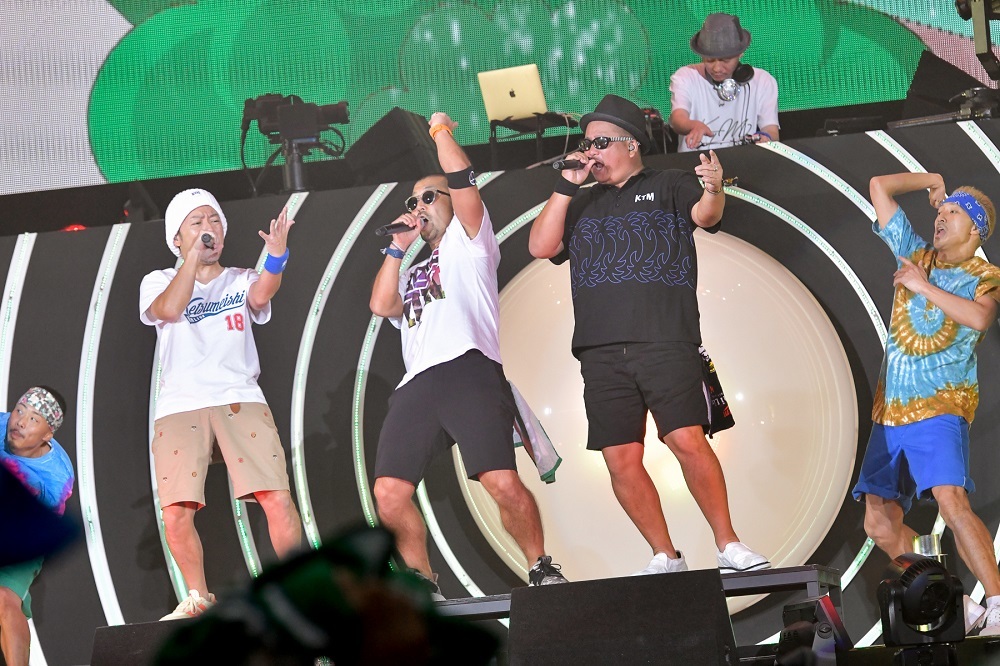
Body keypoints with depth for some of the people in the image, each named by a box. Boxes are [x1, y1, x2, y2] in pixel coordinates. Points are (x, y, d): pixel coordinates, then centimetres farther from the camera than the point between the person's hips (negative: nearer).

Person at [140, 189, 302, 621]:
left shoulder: (240, 281, 16)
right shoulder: (159, 282, 15)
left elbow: (261, 296, -9)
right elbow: (168, 309, -9)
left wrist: (276, 254, -29)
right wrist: (194, 255, -7)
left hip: (240, 401, 0)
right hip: (180, 407, 0)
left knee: (277, 499, -15)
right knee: (176, 513, -10)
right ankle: (199, 598, 11)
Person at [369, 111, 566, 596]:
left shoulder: (468, 242, 21)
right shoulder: (412, 273, 36)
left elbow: (462, 179, 7)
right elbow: (382, 305, 17)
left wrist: (441, 131, 18)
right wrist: (397, 248, 21)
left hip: (469, 373, -6)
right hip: (416, 386, 6)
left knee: (502, 482, -21)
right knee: (389, 493, -10)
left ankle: (542, 569, -4)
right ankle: (423, 586, 2)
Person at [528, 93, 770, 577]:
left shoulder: (669, 187, 11)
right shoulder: (581, 205, 22)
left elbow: (704, 215, -8)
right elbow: (541, 247, 10)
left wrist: (713, 192, -32)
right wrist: (566, 186, 3)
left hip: (667, 343, -4)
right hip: (602, 352, 4)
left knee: (688, 442, -15)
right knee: (621, 461, -1)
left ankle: (728, 546, -7)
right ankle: (666, 558, 8)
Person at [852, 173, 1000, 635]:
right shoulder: (915, 254, 14)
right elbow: (879, 186, 17)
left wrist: (924, 287, -15)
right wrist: (933, 181, 20)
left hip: (939, 410, -6)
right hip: (890, 413, 7)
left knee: (951, 501, -27)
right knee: (880, 524, 4)